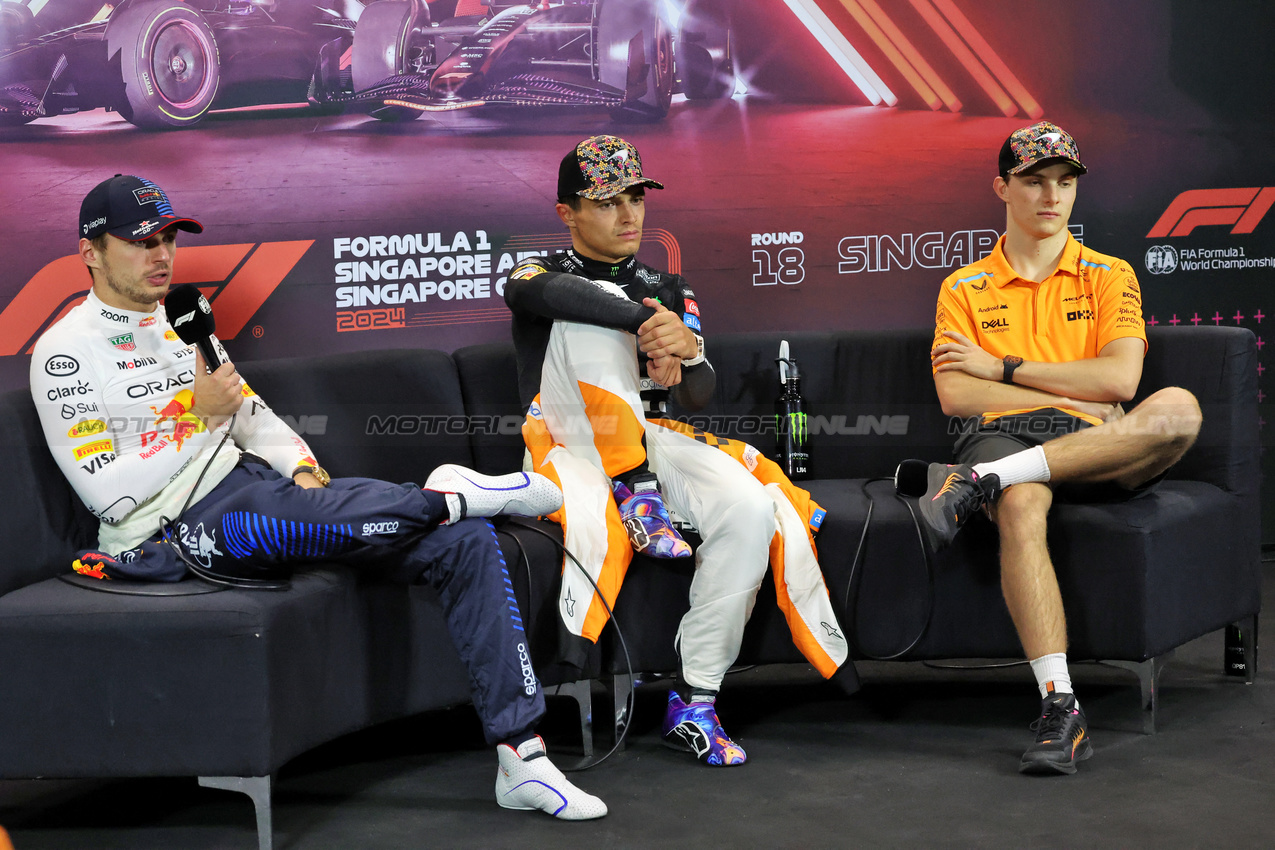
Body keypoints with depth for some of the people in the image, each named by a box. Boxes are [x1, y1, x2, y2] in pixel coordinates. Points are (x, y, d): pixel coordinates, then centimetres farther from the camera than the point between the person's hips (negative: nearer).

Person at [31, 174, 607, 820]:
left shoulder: (182, 324, 21)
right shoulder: (66, 352, -3)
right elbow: (110, 493, -11)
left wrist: (300, 465, 1)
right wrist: (198, 417, -15)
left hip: (258, 485, 7)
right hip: (174, 525, -7)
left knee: (464, 541, -11)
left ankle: (522, 757, -13)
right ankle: (448, 495, -10)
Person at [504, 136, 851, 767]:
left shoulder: (667, 289, 21)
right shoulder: (539, 273, 8)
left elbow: (700, 394, 5)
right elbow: (548, 293, -22)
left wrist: (685, 354, -19)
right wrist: (649, 322, -28)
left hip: (654, 439, 3)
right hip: (572, 443, -3)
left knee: (751, 508, -28)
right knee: (594, 322, -26)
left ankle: (695, 703, -20)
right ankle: (636, 494, -31)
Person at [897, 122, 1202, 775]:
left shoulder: (1109, 276, 16)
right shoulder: (965, 289, 15)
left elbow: (1119, 380, -1)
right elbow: (955, 397, 0)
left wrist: (1004, 367, -2)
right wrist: (1077, 399, -6)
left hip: (1099, 452, 1)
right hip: (1004, 435, -1)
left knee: (1177, 408, -32)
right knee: (1020, 505, -39)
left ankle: (974, 481, -35)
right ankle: (1059, 708, -43)